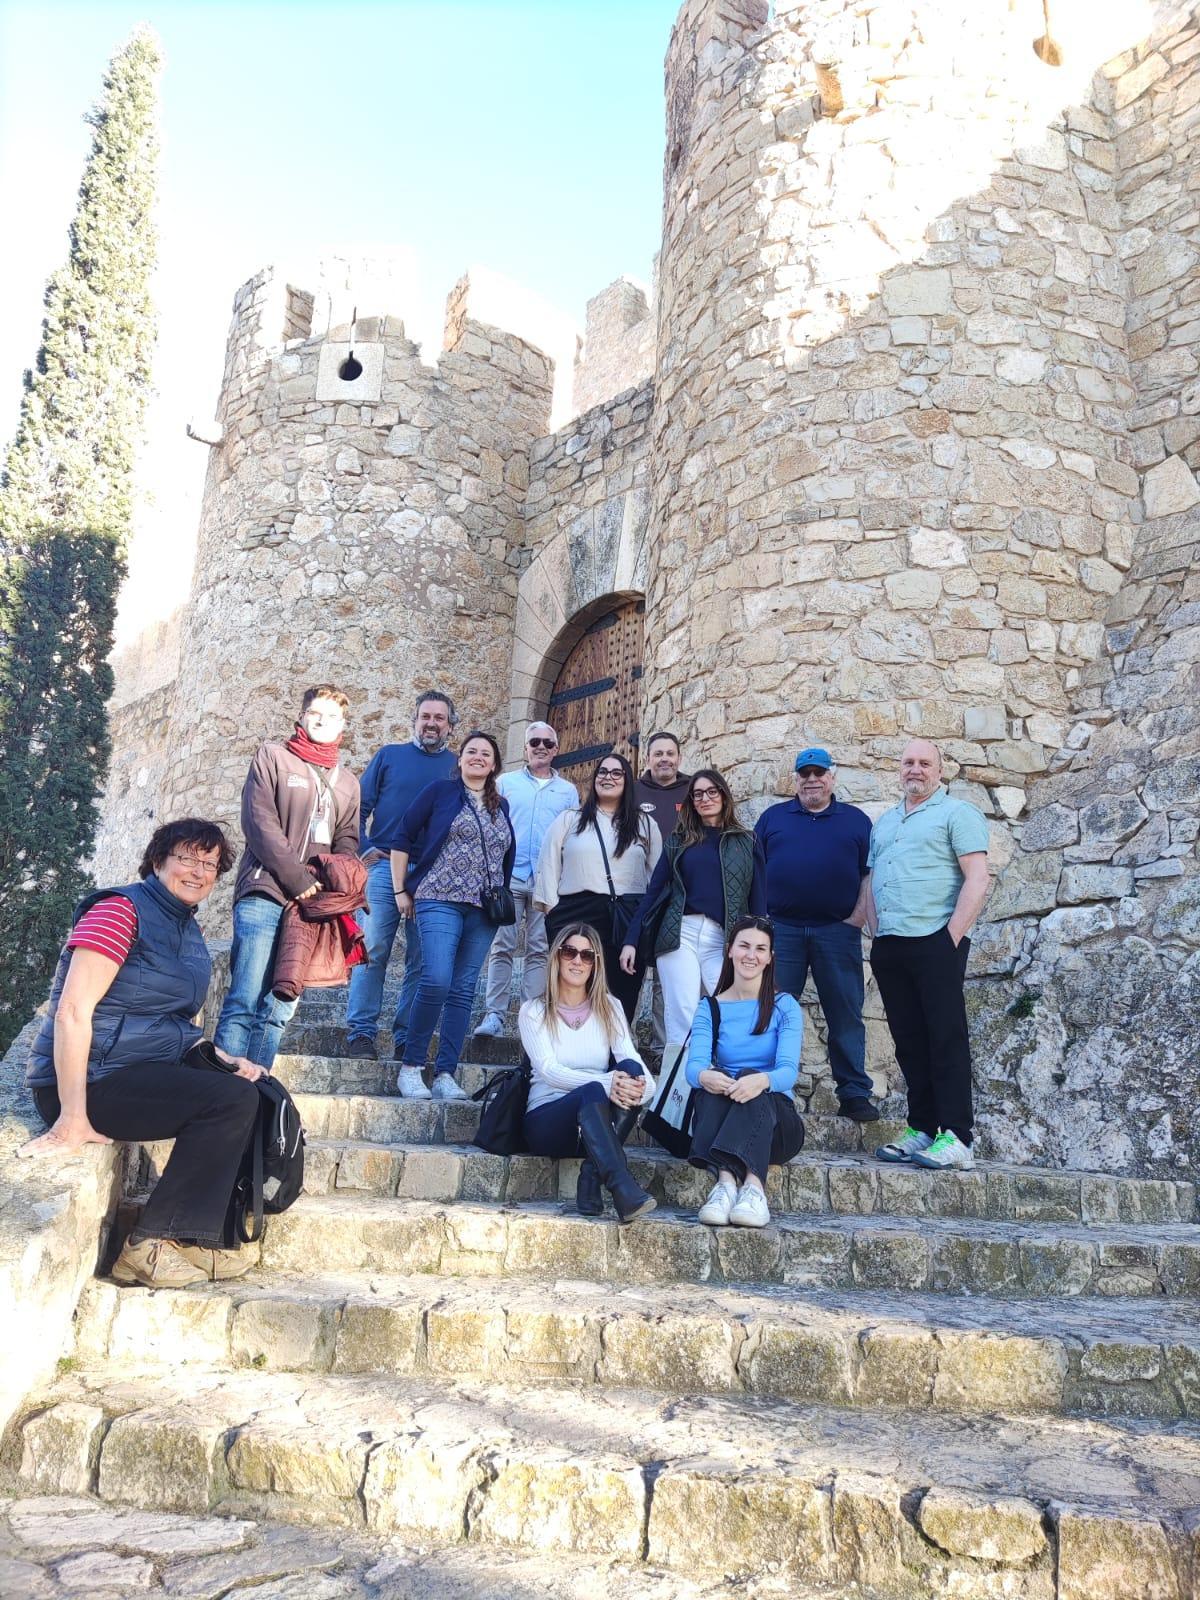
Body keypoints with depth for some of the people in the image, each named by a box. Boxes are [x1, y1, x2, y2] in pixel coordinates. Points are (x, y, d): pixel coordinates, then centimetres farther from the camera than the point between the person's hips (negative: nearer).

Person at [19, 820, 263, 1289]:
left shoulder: (188, 932, 15)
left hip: (152, 1068, 9)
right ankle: (149, 1245, -13)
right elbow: (73, 1011, -21)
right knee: (231, 1099, -22)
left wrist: (227, 1060, 4)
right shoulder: (122, 909, -12)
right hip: (90, 1078, -9)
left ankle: (203, 1240, 0)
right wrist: (73, 1119, -27)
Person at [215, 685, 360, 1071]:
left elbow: (347, 844, 17)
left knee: (278, 1012, 2)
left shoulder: (347, 782, 21)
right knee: (245, 1003, -12)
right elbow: (260, 825, -4)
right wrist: (300, 882, -11)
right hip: (265, 895, -4)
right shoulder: (272, 757, 7)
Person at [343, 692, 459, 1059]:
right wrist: (365, 849, -4)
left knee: (422, 959, 2)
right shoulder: (389, 755, 10)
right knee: (372, 950, -5)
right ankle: (361, 1033, 1)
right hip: (385, 865, -1)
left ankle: (407, 1039, 9)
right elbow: (359, 806, 8)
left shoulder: (459, 766, 11)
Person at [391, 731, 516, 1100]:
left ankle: (445, 1076, 6)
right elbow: (403, 838, 3)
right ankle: (410, 1067, -5)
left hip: (483, 910, 5)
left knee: (463, 991, 2)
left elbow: (508, 856, 22)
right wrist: (401, 890, 0)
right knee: (437, 980, -19)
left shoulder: (501, 805, 17)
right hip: (441, 901, -4)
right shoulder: (440, 791, 4)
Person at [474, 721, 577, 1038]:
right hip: (508, 877, -1)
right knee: (502, 947, -5)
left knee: (539, 951, 2)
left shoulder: (568, 791, 15)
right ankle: (494, 1014, -3)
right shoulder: (506, 782, 13)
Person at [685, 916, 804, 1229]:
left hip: (775, 1119, -1)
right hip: (721, 1120, 1)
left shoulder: (785, 1007, 4)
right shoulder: (710, 1009, 8)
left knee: (751, 1082, -33)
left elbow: (788, 1071, -13)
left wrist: (762, 1080, -38)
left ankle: (726, 1181, -55)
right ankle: (752, 1185, -53)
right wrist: (704, 1076, -36)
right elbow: (694, 1065, -9)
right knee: (714, 1079, -32)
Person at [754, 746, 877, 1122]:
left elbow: (870, 873, 7)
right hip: (780, 929, 1)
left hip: (837, 930, 0)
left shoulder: (856, 820, 11)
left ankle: (854, 1094, 9)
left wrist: (859, 916, -5)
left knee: (846, 1015, 2)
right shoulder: (773, 817, 13)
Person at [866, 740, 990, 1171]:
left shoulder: (957, 813, 2)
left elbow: (977, 880, -8)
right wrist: (877, 933, 10)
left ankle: (956, 1138, -4)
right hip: (888, 948, 7)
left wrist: (951, 937, -14)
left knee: (945, 1038, -6)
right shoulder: (884, 822, 22)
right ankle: (921, 1130, 16)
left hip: (934, 942, -6)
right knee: (909, 1041, 9)